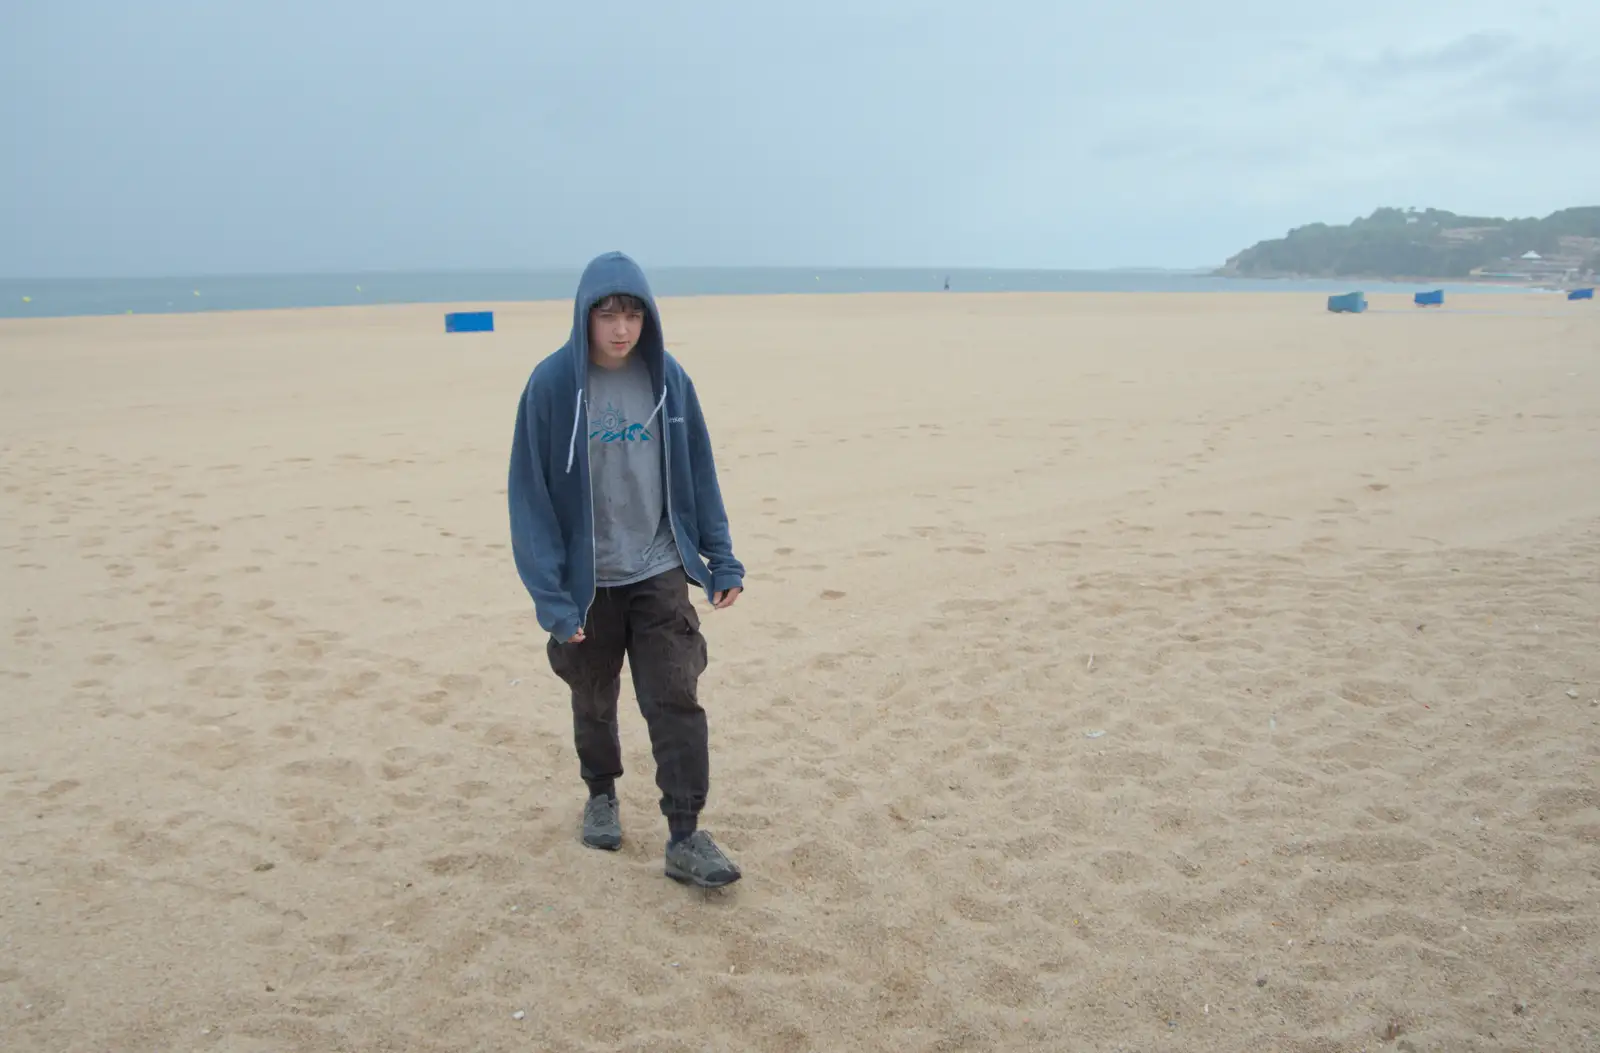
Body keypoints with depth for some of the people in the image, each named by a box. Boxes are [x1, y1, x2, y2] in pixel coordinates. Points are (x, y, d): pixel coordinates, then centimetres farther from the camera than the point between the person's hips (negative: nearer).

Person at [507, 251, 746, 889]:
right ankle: (601, 794, 42)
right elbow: (529, 494, -10)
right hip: (588, 580, -1)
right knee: (594, 702, 17)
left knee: (677, 701, -6)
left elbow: (698, 474, 5)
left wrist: (721, 559, 2)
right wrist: (549, 594, -15)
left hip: (661, 573, 1)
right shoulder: (552, 384, -12)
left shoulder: (668, 379, -4)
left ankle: (685, 839, 3)